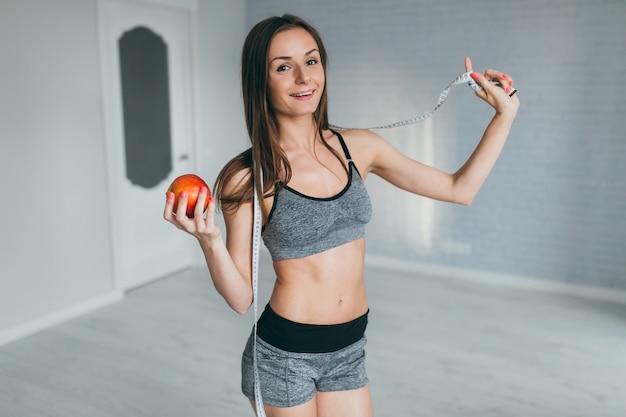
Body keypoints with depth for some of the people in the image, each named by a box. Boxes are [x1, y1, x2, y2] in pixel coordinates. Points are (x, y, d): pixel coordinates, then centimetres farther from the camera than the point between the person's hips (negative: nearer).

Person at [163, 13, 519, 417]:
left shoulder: (359, 148, -3)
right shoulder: (247, 177, -14)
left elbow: (460, 189, 4)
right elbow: (242, 299, -12)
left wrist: (505, 113, 2)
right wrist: (209, 240, -29)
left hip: (350, 351, 4)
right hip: (283, 353, -3)